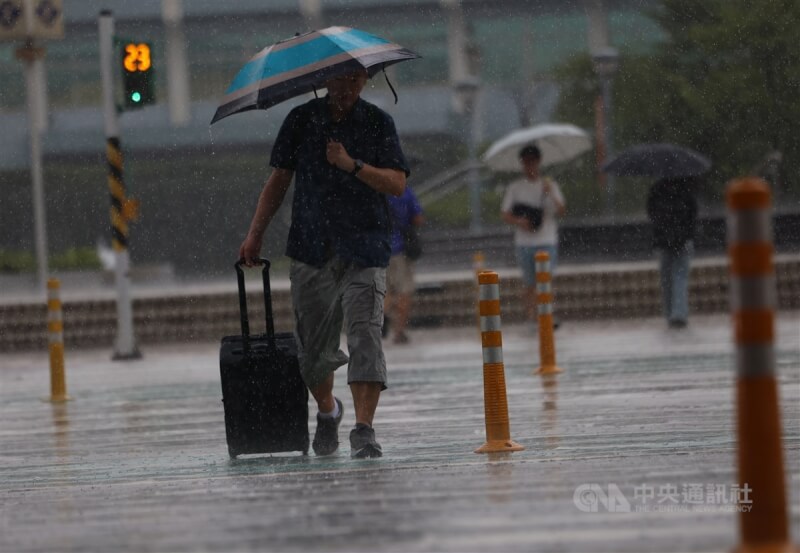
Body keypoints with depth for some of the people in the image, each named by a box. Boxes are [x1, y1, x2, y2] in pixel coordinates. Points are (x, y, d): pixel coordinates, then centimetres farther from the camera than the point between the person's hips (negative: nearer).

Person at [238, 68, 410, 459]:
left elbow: (397, 184, -6)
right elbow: (279, 180, 13)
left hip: (363, 250, -2)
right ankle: (327, 412, 34)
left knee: (364, 336, -16)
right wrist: (255, 234, 7)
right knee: (312, 343, 8)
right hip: (311, 248, 2)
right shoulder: (301, 120, 8)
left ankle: (363, 429, -20)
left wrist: (352, 165, -19)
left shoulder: (377, 123, 3)